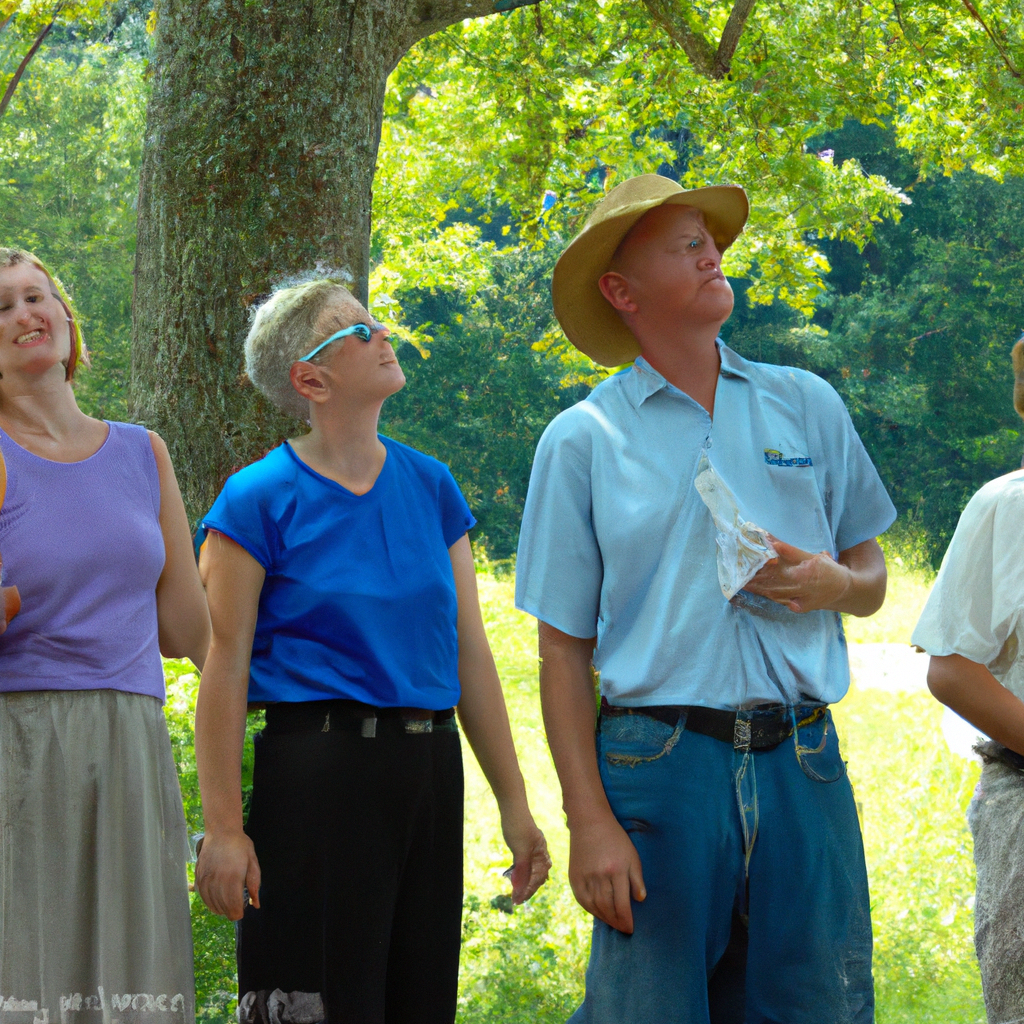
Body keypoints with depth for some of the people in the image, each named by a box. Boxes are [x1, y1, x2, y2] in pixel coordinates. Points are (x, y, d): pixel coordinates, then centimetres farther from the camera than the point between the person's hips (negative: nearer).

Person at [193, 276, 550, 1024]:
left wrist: (514, 803, 11)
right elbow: (225, 668, -8)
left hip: (430, 771, 6)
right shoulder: (259, 501, -6)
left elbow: (471, 653, 12)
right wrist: (223, 827, -13)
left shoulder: (430, 486, 10)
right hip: (316, 773, -5)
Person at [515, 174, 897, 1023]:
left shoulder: (806, 406, 13)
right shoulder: (582, 441, 4)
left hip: (804, 765, 3)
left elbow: (871, 578, 19)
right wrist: (589, 820, -8)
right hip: (659, 760, -2)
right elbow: (564, 650, 1)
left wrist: (835, 584, -6)